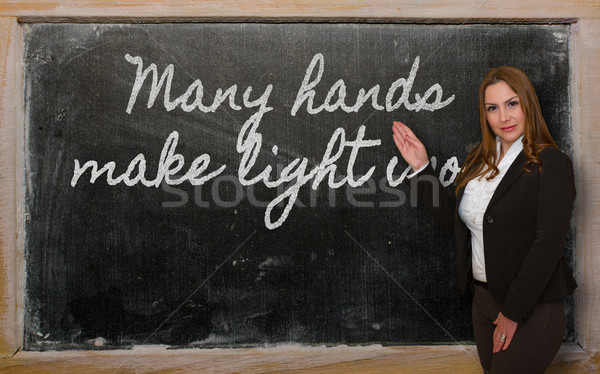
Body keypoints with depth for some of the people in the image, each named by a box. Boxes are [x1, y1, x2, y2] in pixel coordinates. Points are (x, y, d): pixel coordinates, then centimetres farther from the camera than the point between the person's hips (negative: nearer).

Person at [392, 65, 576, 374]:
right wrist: (421, 167, 3)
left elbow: (548, 244, -18)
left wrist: (513, 312, -17)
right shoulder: (479, 161, 7)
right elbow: (453, 218, 9)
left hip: (532, 307, -6)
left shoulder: (552, 164, -14)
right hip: (483, 298, 6)